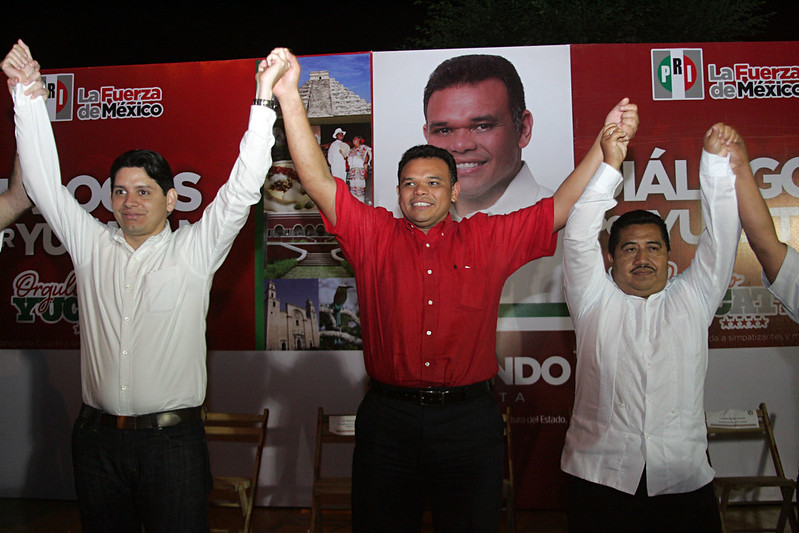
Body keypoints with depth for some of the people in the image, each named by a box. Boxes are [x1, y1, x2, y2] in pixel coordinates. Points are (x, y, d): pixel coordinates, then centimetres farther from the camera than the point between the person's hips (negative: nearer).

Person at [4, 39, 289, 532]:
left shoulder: (194, 250, -2)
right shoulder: (91, 246, 7)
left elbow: (242, 190, -10)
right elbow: (44, 182, 6)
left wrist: (264, 99, -18)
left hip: (173, 438, -3)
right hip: (97, 438, 3)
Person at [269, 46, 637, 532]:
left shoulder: (489, 240, 3)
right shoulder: (374, 236, 2)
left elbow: (564, 206, 1)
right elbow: (319, 182, -7)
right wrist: (290, 97, -16)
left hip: (469, 420, 0)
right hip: (389, 419, 0)